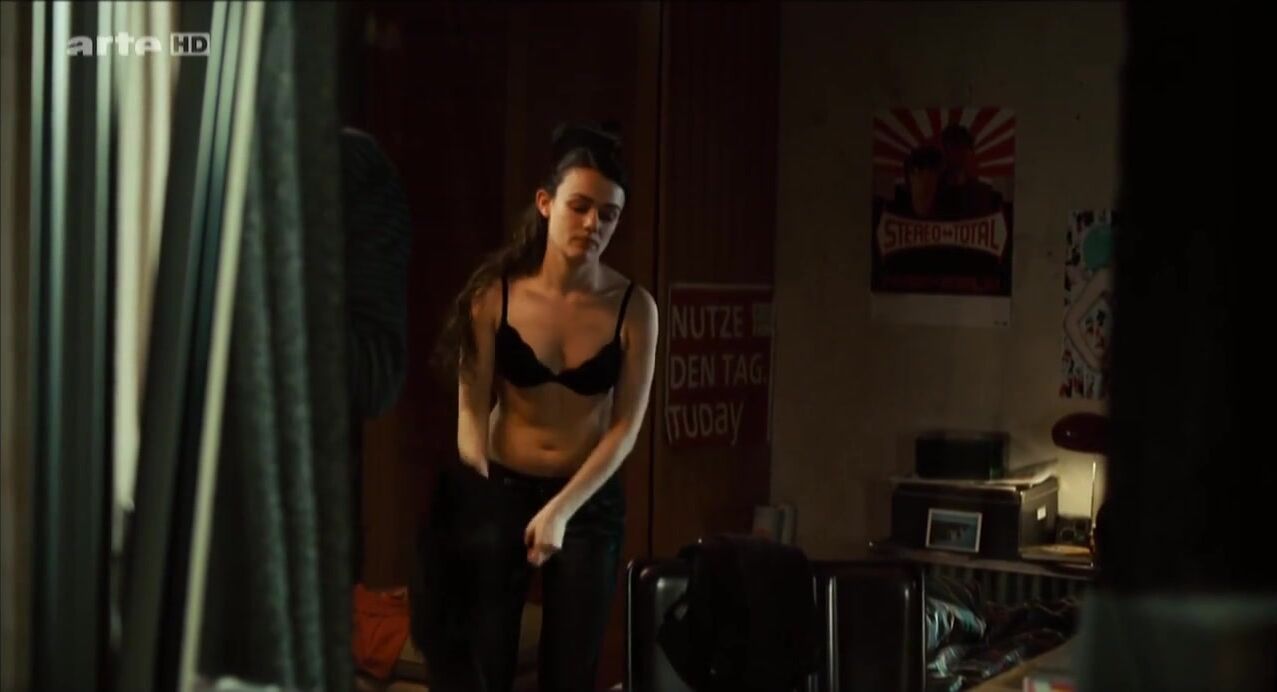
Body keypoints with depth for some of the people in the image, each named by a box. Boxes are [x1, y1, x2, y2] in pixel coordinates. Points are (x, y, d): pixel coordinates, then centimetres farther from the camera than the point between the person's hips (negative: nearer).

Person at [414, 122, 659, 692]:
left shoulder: (633, 307, -8)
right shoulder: (496, 293, -8)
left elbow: (626, 426, -9)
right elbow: (472, 408, -6)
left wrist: (562, 509, -16)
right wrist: (479, 502, -10)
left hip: (589, 502, 1)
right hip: (498, 492, -1)